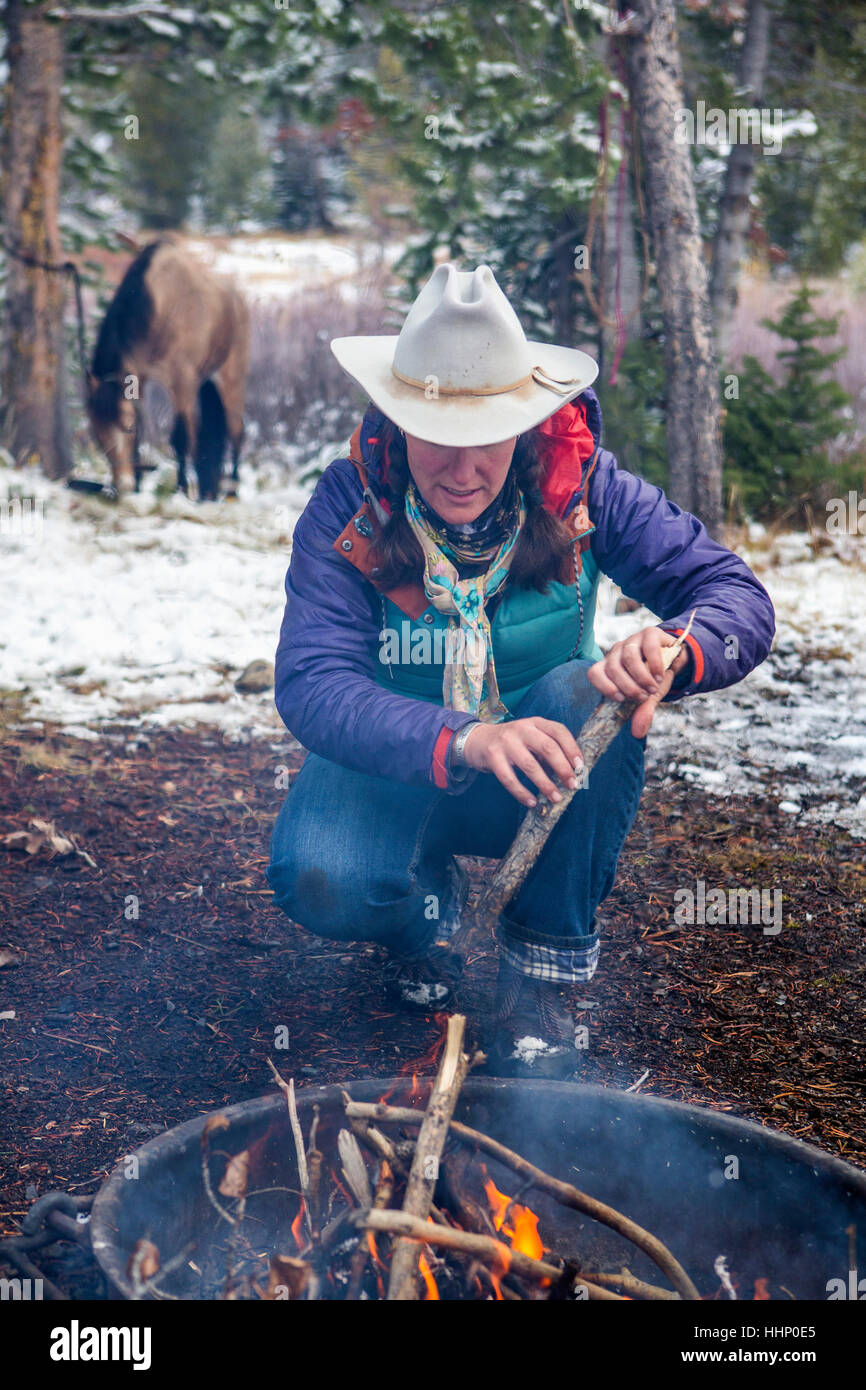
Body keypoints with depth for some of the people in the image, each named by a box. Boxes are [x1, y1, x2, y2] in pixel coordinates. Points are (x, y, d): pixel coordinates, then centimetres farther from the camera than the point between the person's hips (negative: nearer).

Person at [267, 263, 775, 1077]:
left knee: (597, 699, -32)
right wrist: (463, 742, -50)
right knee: (322, 882, -32)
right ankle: (425, 902, 8)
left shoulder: (580, 492, -16)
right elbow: (312, 685, -32)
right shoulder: (345, 514, -20)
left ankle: (540, 983, -12)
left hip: (543, 789, 1)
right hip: (394, 770, -1)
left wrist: (673, 649, -45)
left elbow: (738, 596, -19)